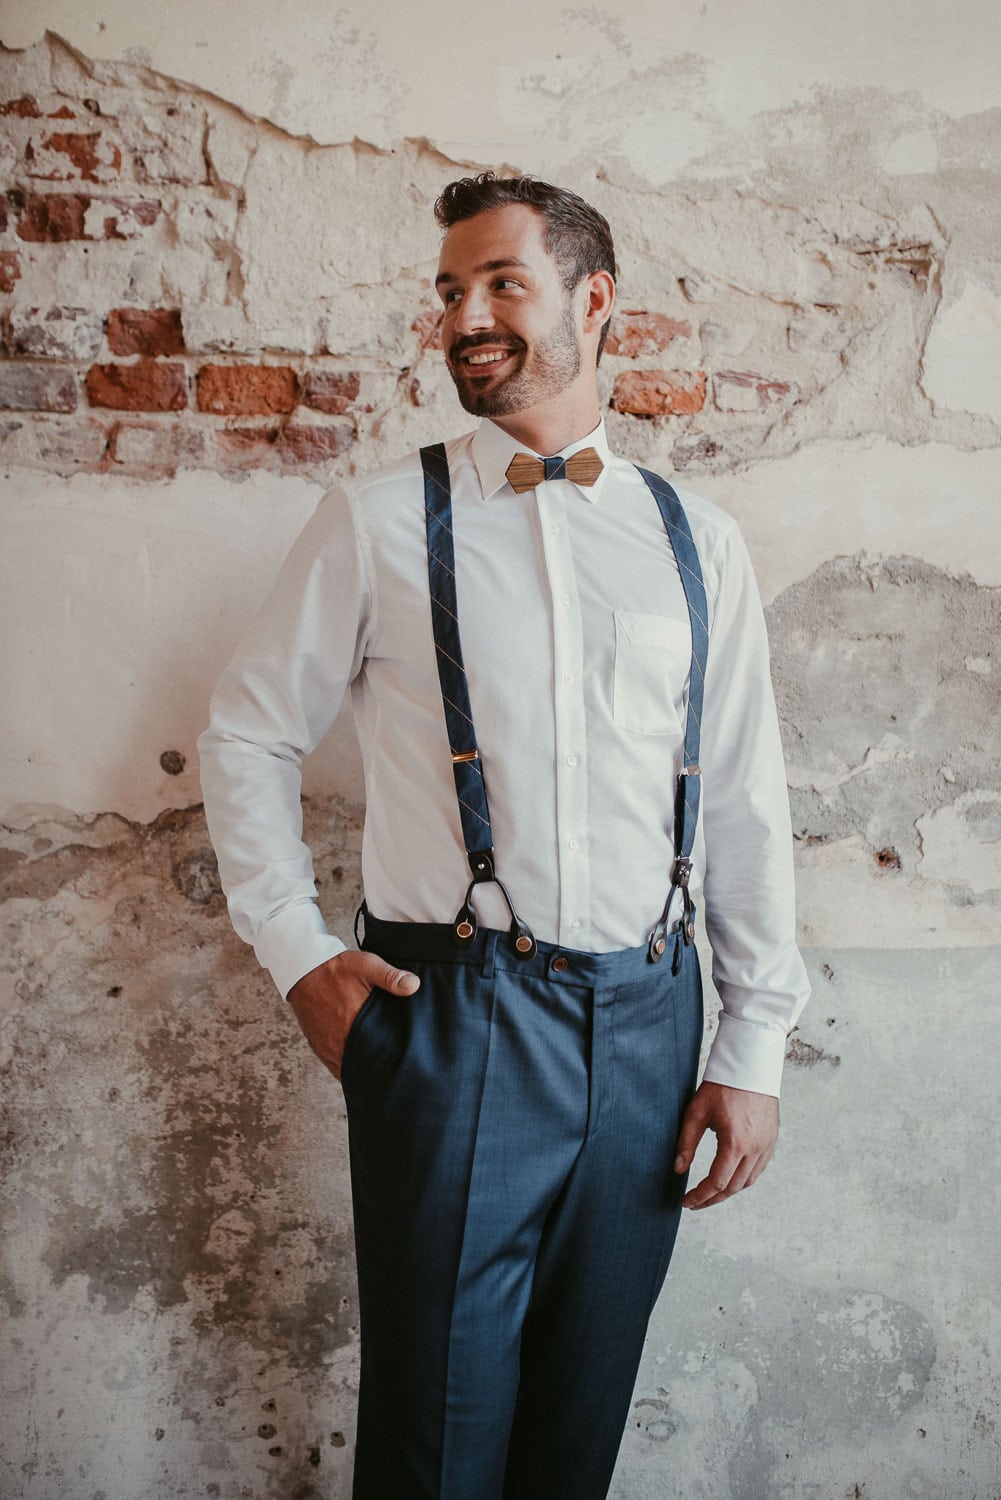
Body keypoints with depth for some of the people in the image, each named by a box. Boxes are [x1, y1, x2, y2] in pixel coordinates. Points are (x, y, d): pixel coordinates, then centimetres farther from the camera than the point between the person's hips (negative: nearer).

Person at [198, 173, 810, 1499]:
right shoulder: (376, 522, 1)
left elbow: (745, 804, 7)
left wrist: (753, 1049, 4)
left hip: (647, 1021, 3)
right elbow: (246, 735, 7)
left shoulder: (697, 544, 7)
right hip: (449, 1020, -2)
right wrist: (298, 953, -1)